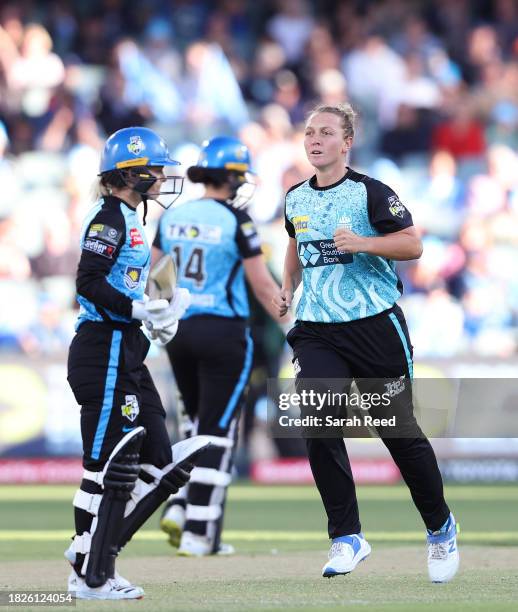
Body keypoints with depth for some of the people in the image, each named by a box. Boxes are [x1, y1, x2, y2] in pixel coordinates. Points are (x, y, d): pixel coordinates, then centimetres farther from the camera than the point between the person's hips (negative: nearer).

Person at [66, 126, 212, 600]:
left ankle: (90, 551, 12)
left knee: (159, 464, 9)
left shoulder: (128, 219, 18)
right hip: (104, 352, -10)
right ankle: (90, 576, 2)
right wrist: (140, 309, -23)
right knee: (108, 466, -5)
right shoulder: (110, 217, -12)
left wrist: (162, 311, 9)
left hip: (125, 355, 10)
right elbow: (89, 283, -21)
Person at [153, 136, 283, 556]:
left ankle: (179, 506, 7)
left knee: (201, 424, 22)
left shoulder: (172, 218, 5)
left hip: (178, 330, 6)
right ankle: (199, 533, 1)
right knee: (217, 432, 2)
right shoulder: (237, 221, -11)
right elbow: (263, 286, -9)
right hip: (223, 330, -6)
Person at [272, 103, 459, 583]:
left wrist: (362, 243, -24)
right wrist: (288, 287, 13)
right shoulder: (296, 198, 10)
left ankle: (440, 528, 26)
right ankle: (347, 537, -5)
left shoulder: (370, 193, -8)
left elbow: (412, 245, -11)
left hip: (376, 327, -4)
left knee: (399, 431, 4)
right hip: (316, 330, 4)